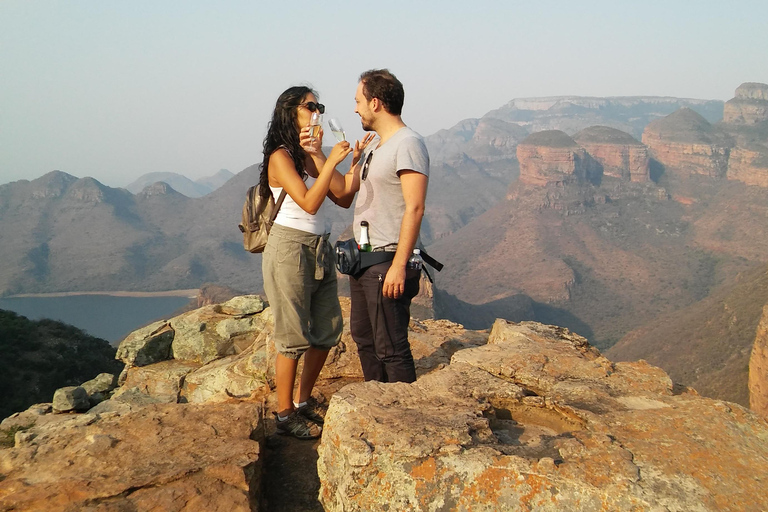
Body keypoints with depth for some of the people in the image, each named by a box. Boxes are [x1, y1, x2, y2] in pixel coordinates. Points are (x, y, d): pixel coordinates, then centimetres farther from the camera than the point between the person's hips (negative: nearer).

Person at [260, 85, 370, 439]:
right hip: (290, 249, -8)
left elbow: (344, 197, 0)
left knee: (327, 331, 12)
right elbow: (309, 203, -20)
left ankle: (303, 401, 28)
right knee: (293, 337, -1)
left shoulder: (311, 156, 11)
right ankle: (285, 415, 12)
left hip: (320, 250, 8)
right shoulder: (281, 157, -10)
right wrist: (330, 161, -21)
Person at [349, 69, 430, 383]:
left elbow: (415, 209, -20)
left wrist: (399, 265, -24)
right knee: (364, 338, 18)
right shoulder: (376, 143, 16)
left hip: (389, 263, -10)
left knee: (391, 347, -5)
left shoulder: (408, 144, -14)